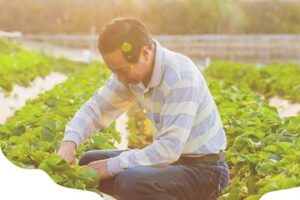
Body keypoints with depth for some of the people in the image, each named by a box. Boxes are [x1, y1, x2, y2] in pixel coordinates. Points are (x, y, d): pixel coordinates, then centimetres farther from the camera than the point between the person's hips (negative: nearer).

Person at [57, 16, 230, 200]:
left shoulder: (181, 76, -27)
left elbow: (169, 149, -31)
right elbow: (96, 108, 2)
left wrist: (113, 165, -26)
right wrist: (69, 143, -17)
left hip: (205, 169, -8)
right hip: (172, 158, 8)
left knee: (130, 182, -32)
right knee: (90, 162, 4)